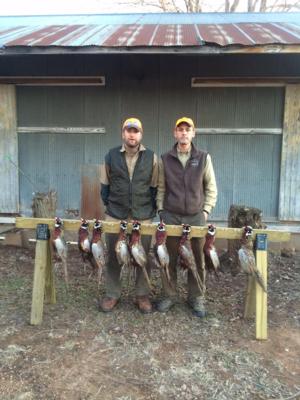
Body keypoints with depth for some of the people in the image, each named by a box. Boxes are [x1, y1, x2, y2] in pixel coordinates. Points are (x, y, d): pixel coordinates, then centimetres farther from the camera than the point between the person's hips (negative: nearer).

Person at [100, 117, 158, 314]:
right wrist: (108, 205, 6)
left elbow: (154, 187, 5)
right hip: (115, 215, 1)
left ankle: (142, 295, 23)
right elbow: (105, 185, 10)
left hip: (143, 216, 0)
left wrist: (152, 209, 2)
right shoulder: (111, 156, 3)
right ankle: (112, 294, 23)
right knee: (113, 256, 8)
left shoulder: (152, 157, 2)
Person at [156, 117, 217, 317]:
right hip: (170, 216, 1)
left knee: (197, 260, 7)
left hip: (196, 217, 0)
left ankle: (197, 298, 23)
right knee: (169, 259, 8)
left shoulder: (203, 158, 3)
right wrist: (161, 210, 2)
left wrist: (206, 211, -1)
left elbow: (211, 188, 6)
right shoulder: (165, 159, 4)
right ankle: (169, 296, 24)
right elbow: (161, 188, 9)